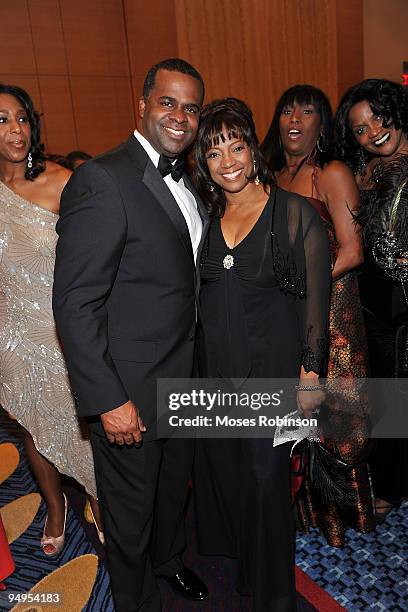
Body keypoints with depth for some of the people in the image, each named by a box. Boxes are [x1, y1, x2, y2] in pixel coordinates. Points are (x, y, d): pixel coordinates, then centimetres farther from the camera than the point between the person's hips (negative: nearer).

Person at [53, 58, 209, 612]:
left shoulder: (187, 182, 7)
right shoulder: (103, 179, -20)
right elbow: (75, 305, -22)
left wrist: (196, 363, 10)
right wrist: (108, 400, -22)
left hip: (184, 376, 8)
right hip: (128, 389, -7)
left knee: (176, 481, 28)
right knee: (131, 508, 16)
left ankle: (168, 556, 57)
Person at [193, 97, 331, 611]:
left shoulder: (295, 213, -8)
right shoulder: (206, 216, 5)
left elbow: (315, 299, -7)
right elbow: (195, 293, 10)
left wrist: (310, 375, -9)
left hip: (271, 366, -4)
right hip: (212, 366, 5)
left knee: (265, 478, 7)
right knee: (219, 469, 19)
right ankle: (229, 556, 49)